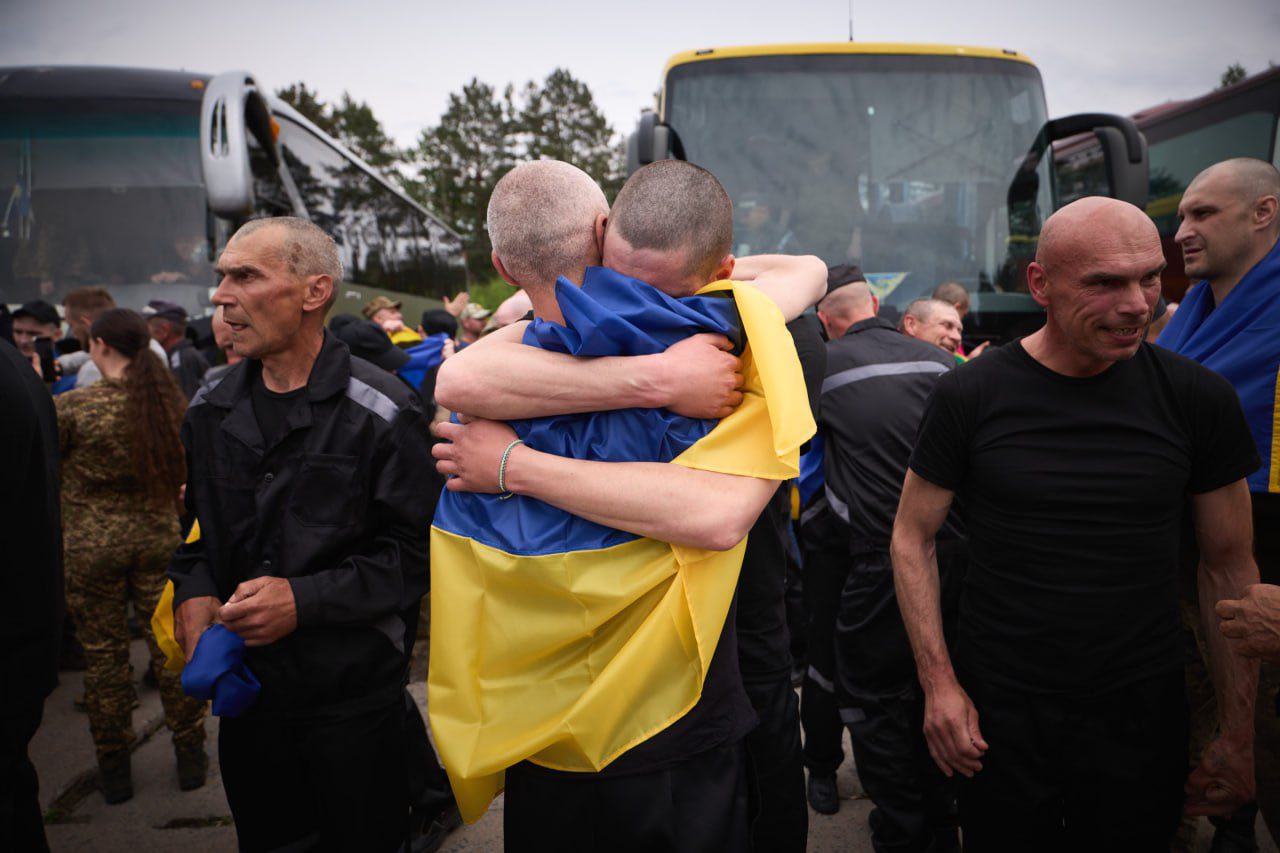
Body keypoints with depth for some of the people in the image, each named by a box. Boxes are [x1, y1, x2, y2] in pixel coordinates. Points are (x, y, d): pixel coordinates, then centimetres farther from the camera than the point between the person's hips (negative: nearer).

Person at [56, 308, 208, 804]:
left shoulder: (72, 407, -13)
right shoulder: (171, 401, -3)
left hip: (92, 545, -3)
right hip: (159, 538, 3)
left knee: (103, 655, 11)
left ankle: (114, 768, 23)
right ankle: (190, 757, 22)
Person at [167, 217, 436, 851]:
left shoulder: (381, 413, -14)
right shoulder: (210, 412, 6)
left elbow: (415, 552, -14)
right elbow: (199, 526, 17)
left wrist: (306, 599, -22)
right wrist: (193, 592, -2)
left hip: (354, 694, -5)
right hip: (246, 688, 6)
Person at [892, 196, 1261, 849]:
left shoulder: (1199, 399, -5)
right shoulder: (969, 396, -10)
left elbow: (1229, 567, 2)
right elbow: (913, 537, -3)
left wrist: (1239, 734, 3)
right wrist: (938, 683, -9)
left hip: (1142, 713, 2)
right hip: (996, 709, -1)